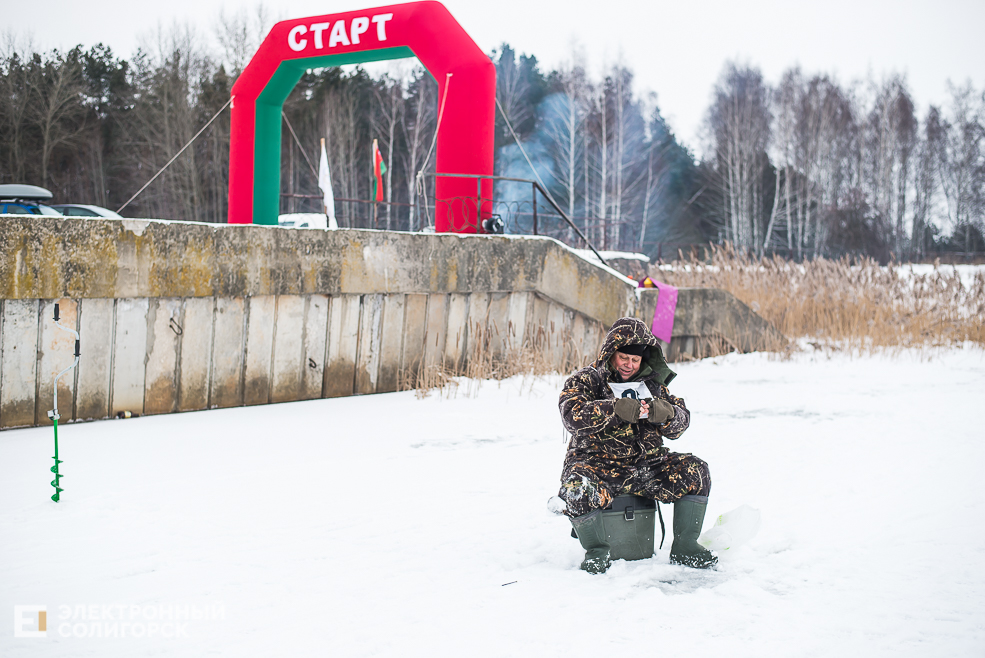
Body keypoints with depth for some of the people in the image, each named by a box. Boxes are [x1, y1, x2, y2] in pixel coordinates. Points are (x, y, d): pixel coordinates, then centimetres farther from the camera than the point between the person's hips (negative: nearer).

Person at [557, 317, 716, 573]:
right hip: (597, 463, -4)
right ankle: (596, 550, -11)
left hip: (645, 463, 4)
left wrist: (665, 413, -17)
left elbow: (680, 422, 9)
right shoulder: (586, 380, 0)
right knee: (578, 488, -36)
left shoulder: (651, 382, 13)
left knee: (695, 472, -14)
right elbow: (572, 415, -20)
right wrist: (615, 409, -33)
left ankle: (684, 547, -3)